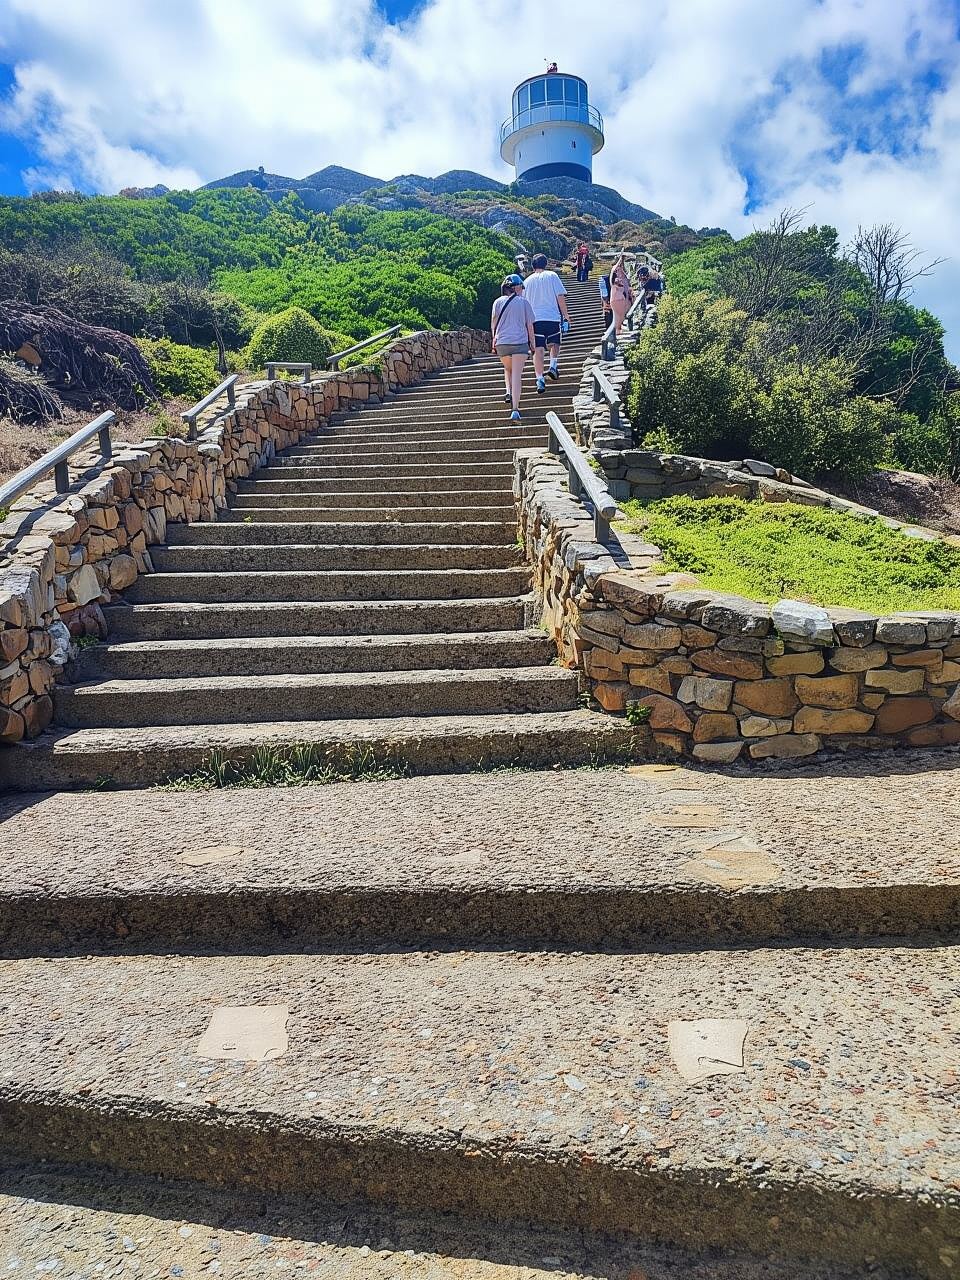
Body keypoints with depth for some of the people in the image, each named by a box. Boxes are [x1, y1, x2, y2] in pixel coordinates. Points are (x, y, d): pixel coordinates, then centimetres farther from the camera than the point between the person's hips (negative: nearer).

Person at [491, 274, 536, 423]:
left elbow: (493, 324, 11)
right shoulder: (524, 302, 4)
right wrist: (532, 343, 14)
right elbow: (529, 325, 6)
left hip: (502, 342, 2)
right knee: (517, 376, -6)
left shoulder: (498, 302, 8)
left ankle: (508, 392, 7)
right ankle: (515, 409, -14)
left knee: (508, 369, 28)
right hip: (520, 342, -2)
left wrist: (494, 340, 23)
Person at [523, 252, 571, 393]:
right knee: (555, 344, 22)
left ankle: (540, 380, -9)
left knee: (538, 350, -1)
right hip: (553, 317, -1)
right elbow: (560, 297, -1)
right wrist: (566, 315, 5)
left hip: (534, 319, 1)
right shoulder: (552, 276, 4)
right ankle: (553, 366, 2)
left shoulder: (528, 280, 11)